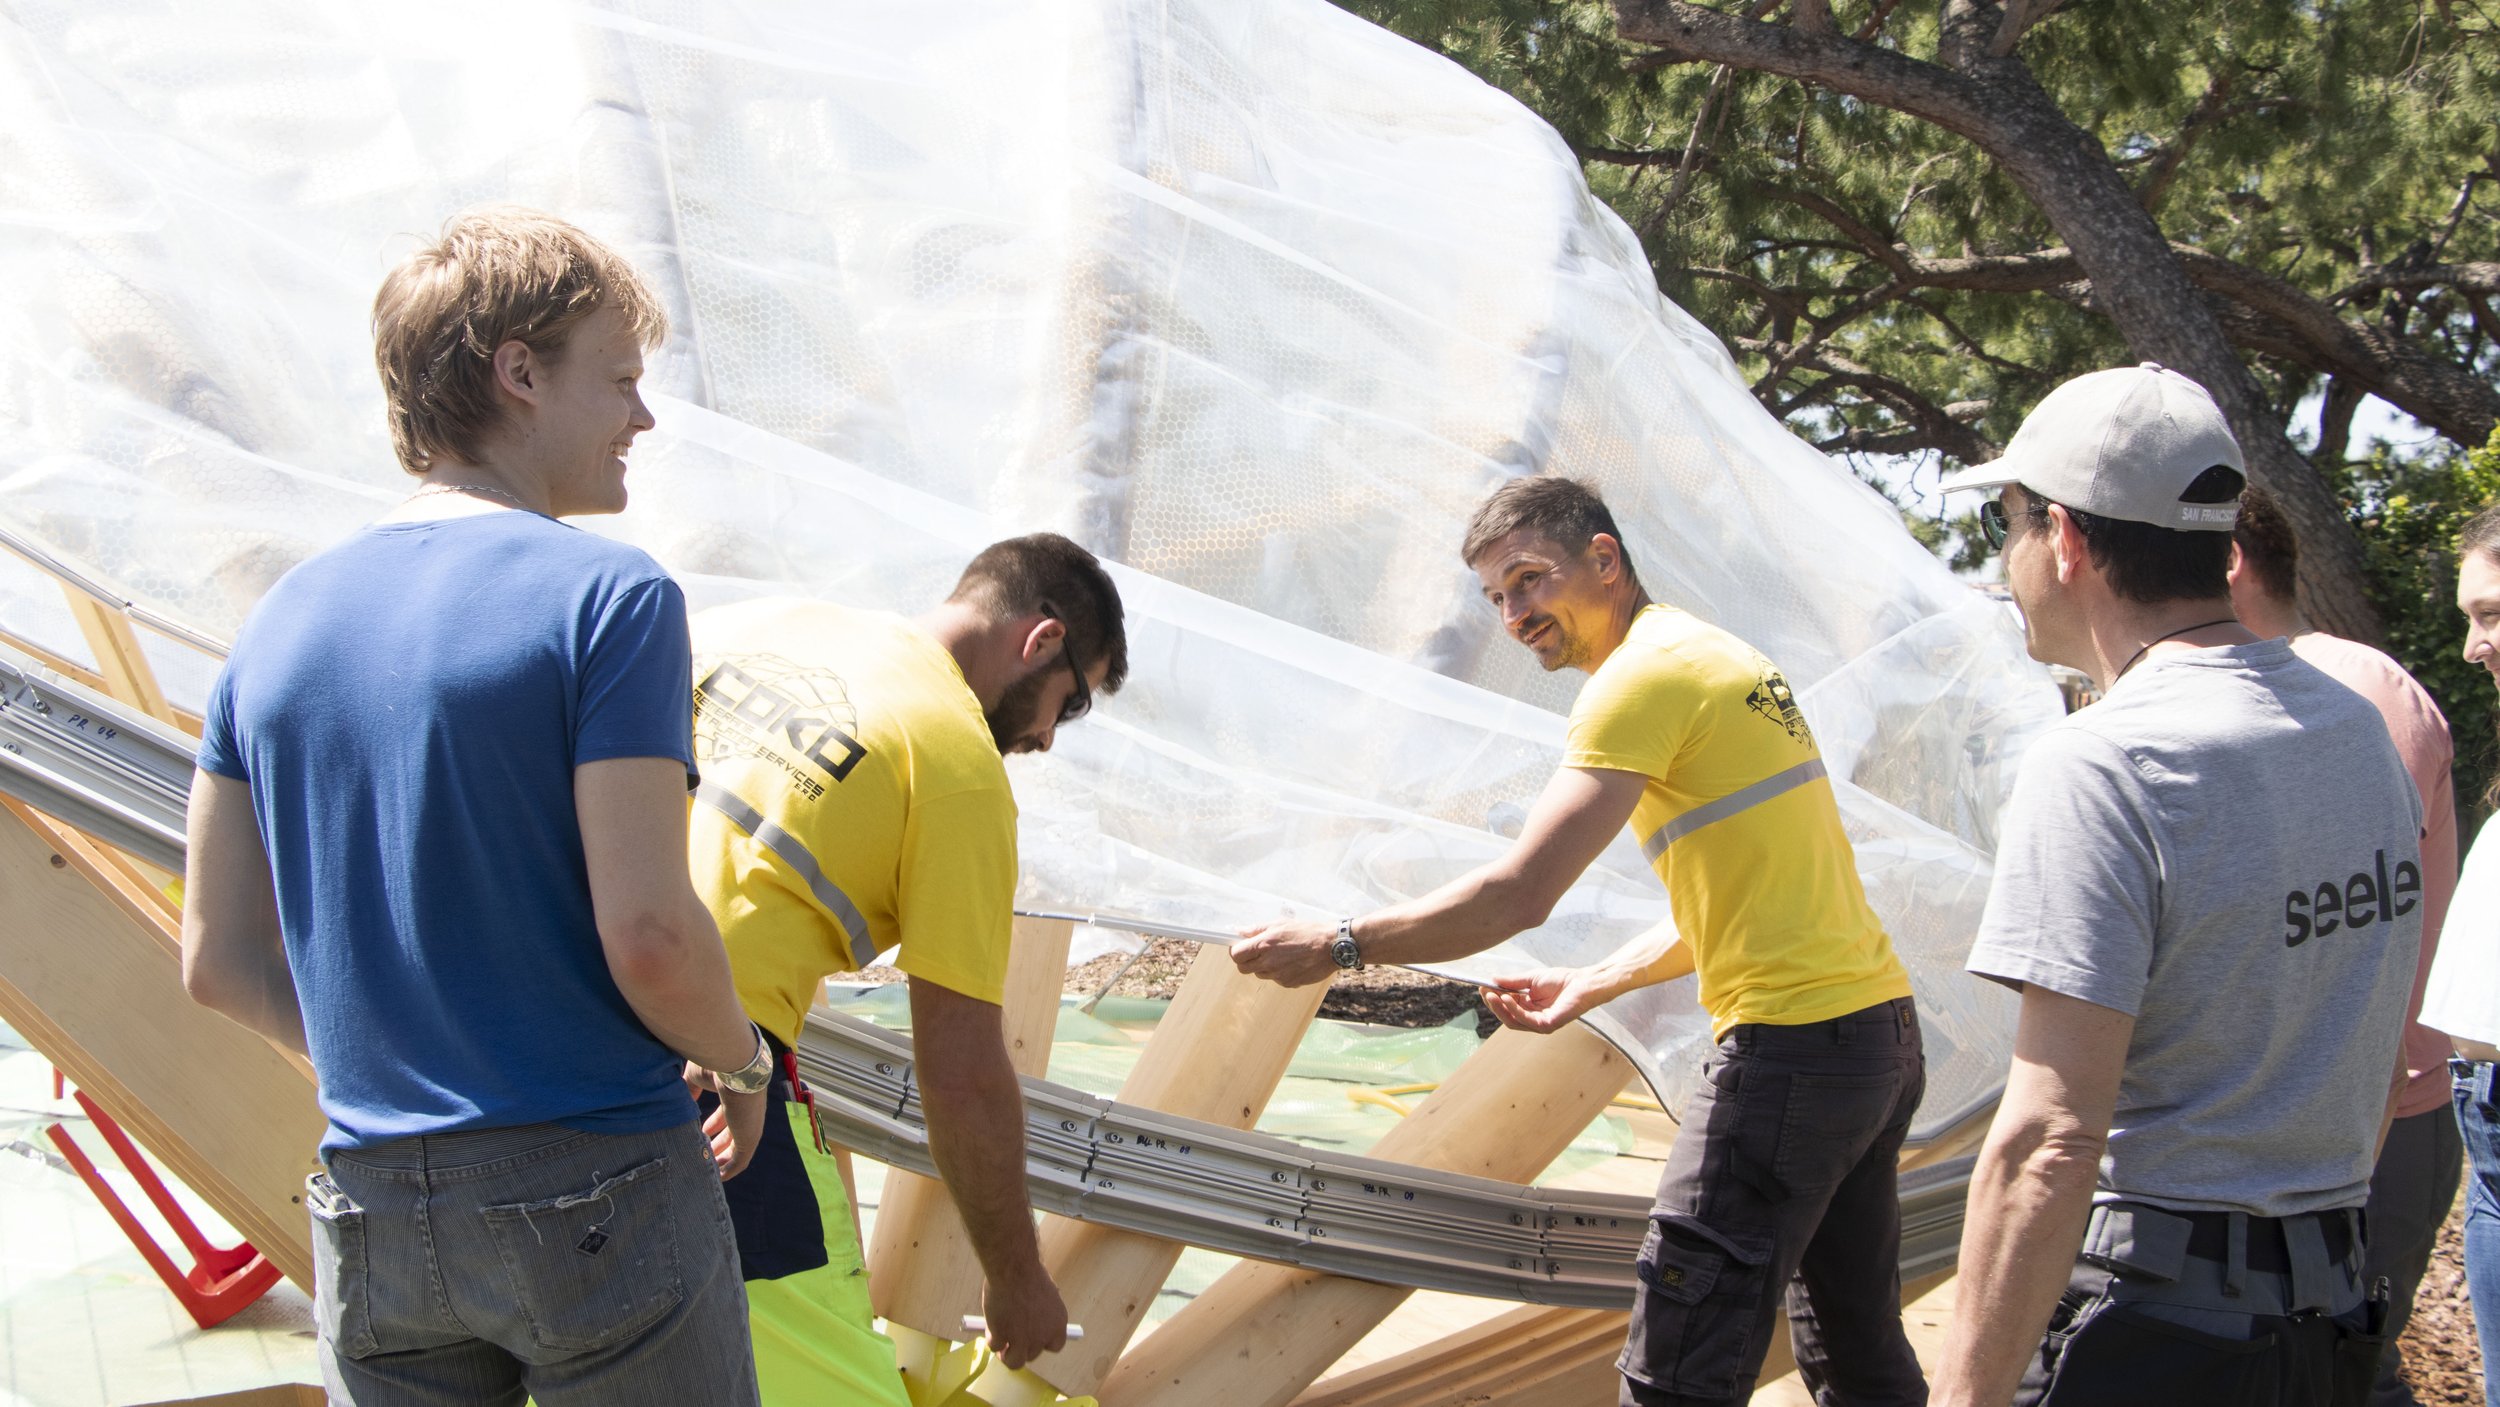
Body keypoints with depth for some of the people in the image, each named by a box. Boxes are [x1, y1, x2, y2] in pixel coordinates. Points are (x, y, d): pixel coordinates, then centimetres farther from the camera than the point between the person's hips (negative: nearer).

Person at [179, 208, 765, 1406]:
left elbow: (221, 960, 7)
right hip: (598, 1193, -5)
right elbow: (647, 934, -18)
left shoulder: (285, 623, 6)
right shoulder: (606, 598, -11)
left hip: (372, 1211, 5)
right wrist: (742, 1060, 1)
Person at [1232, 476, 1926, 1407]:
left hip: (1793, 1047, -10)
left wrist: (1335, 946, -10)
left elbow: (1519, 895, -18)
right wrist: (1596, 984, 22)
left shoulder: (1645, 674, -12)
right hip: (1882, 1026, 10)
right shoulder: (1725, 658, 18)